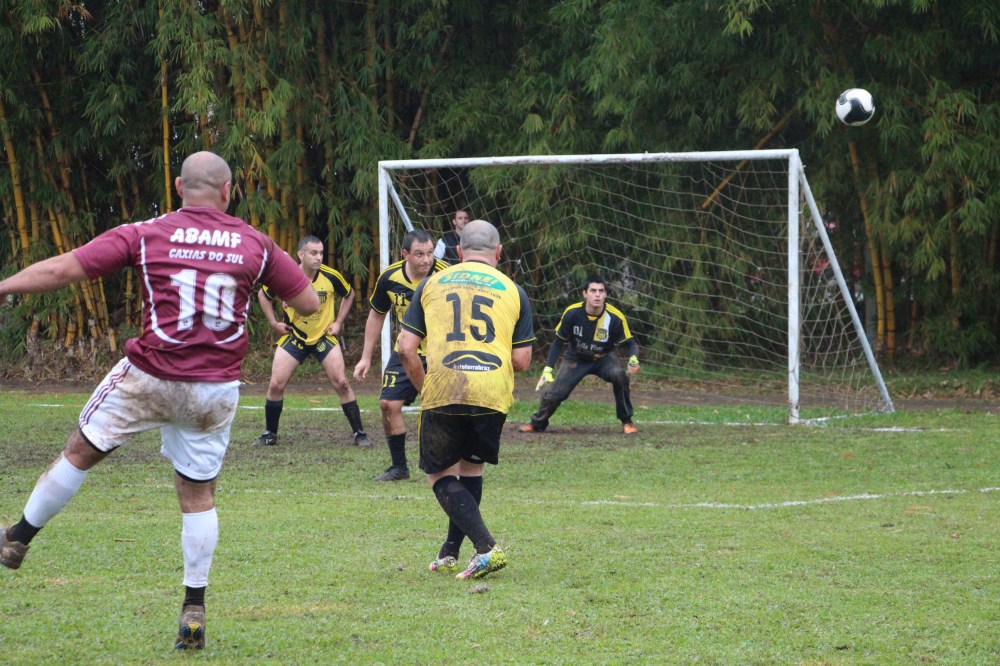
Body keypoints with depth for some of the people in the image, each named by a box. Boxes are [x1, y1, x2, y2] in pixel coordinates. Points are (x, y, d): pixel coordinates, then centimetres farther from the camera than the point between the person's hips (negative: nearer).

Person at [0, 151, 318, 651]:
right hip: (215, 391, 2)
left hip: (150, 377, -2)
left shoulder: (146, 235, -4)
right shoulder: (255, 244, 2)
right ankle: (194, 610, 9)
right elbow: (309, 303, 9)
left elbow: (62, 269, -8)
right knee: (198, 493, 11)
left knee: (81, 451, 15)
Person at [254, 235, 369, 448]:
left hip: (325, 335, 0)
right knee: (276, 385, -5)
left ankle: (359, 433, 3)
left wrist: (338, 322, 1)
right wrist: (274, 322, -1)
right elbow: (263, 295, 4)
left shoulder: (331, 276, -15)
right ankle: (270, 434, 12)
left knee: (341, 383, -8)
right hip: (294, 335, 0)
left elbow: (349, 295, 7)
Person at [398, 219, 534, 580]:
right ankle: (450, 553, 23)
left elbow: (406, 347, 6)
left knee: (440, 474, 9)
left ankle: (487, 548, -8)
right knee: (471, 467, 22)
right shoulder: (512, 290, 12)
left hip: (442, 391, -1)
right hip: (493, 394, 1)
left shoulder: (432, 284, 13)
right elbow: (522, 359, 7)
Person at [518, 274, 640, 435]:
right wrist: (548, 369, -15)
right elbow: (559, 342, -8)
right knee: (553, 394, -9)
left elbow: (630, 343, -13)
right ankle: (537, 423, 23)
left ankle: (626, 422, -12)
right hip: (576, 359, 1)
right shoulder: (572, 313, -22)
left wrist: (633, 359, -36)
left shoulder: (615, 317, -24)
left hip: (604, 358, -1)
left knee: (619, 376, -32)